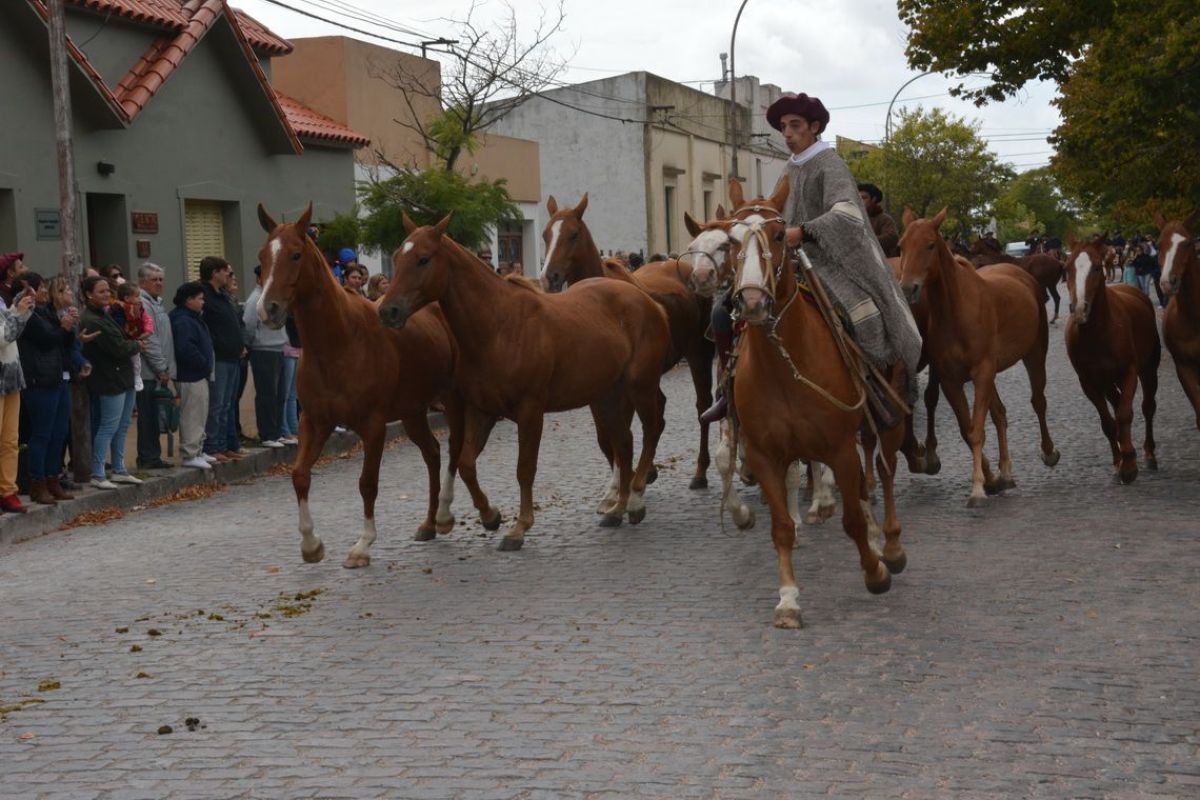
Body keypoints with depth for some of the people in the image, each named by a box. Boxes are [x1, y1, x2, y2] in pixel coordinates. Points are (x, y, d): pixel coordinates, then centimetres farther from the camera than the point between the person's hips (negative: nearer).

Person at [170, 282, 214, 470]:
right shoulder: (182, 321, -18)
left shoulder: (192, 319, 16)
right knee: (192, 416, -6)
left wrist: (206, 365, 12)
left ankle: (197, 451, 26)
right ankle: (189, 455, -2)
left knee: (200, 415, 17)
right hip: (189, 377, -11)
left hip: (199, 375, 11)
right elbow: (185, 349, -27)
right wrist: (204, 364, -17)